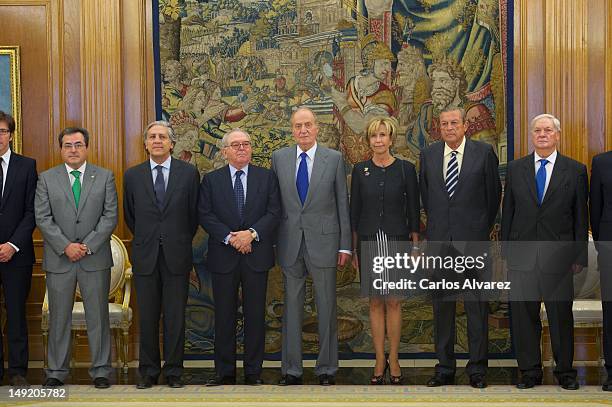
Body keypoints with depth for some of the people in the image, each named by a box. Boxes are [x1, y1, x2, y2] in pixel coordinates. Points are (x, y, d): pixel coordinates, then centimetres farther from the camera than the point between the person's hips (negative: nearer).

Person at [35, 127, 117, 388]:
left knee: (98, 316, 4)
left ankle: (100, 370, 13)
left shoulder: (105, 177, 5)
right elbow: (42, 218, -1)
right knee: (59, 318, 7)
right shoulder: (46, 179, 6)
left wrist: (87, 246, -11)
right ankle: (57, 372, 16)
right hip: (58, 259, 0)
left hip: (95, 258, 0)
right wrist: (66, 246, -12)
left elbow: (110, 216, -1)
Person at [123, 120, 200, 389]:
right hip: (145, 256, 1)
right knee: (147, 316, 6)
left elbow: (194, 213, 8)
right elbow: (129, 215, 15)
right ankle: (148, 371, 15)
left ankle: (173, 371, 13)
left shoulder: (189, 173, 1)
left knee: (175, 315, 3)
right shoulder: (132, 175, 5)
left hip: (176, 255, -1)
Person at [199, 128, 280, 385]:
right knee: (224, 316, 5)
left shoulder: (267, 177, 7)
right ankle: (224, 372, 14)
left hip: (256, 256, 0)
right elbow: (205, 215, -1)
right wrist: (230, 237, -13)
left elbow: (274, 213, 0)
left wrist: (252, 233, -15)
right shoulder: (211, 180, 6)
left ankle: (253, 372, 13)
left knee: (255, 315, 4)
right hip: (223, 257, 0)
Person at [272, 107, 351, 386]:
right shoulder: (279, 158, 6)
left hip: (323, 242, -1)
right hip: (290, 244, 2)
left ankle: (326, 369, 15)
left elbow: (342, 203, 2)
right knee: (291, 307, 7)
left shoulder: (334, 159, 2)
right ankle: (291, 370, 16)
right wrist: (272, 241, 4)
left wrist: (345, 245, -2)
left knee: (326, 308, 5)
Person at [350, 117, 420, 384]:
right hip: (369, 241, 1)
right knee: (375, 302, 6)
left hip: (397, 240, -1)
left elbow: (413, 209, 2)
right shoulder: (360, 170, 4)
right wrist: (353, 247, 4)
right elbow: (354, 210, 6)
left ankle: (393, 360, 13)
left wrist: (416, 245, -2)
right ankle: (380, 360, 14)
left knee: (394, 302, 3)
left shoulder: (405, 169, 0)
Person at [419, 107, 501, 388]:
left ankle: (477, 369, 9)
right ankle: (445, 368, 16)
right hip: (439, 240, 3)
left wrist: (483, 228, 10)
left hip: (472, 239, -3)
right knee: (442, 305, 7)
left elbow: (494, 193, 6)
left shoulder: (484, 153, -1)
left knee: (476, 304, -1)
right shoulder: (428, 155, 8)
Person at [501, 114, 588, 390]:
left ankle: (565, 371, 21)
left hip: (558, 256, -1)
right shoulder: (515, 168, 8)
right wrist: (506, 250, 4)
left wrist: (580, 256, 0)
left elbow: (580, 217, 3)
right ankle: (530, 371, 17)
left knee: (561, 316, 7)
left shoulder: (575, 170, 3)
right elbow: (508, 212, 8)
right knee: (524, 315, 6)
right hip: (522, 255, 1)